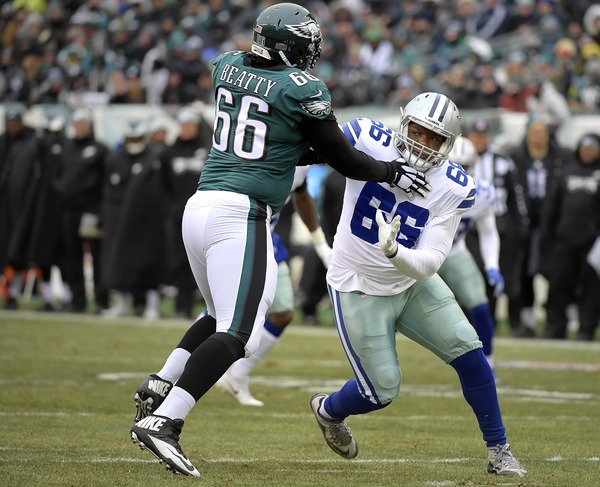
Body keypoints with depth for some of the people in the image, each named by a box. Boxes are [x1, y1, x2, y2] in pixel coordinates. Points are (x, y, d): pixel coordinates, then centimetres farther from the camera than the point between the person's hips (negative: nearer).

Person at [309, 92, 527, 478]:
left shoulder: (453, 188, -17)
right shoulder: (368, 140, -21)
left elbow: (429, 263, -23)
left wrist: (393, 251, -41)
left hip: (413, 282, 3)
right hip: (359, 289, -3)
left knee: (470, 355, -7)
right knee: (382, 391, -2)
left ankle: (499, 452, 8)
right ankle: (328, 410, 32)